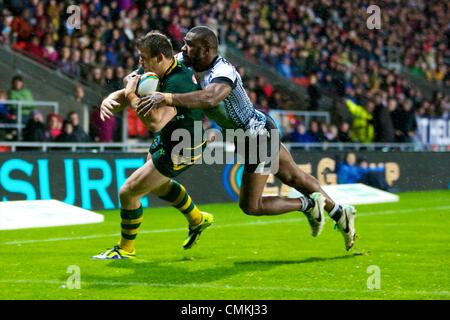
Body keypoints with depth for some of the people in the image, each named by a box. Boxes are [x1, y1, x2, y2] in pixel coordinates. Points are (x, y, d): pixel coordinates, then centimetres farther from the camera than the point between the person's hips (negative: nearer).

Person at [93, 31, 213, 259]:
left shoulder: (177, 83, -35)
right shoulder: (156, 72, -7)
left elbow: (155, 123, -44)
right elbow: (123, 94, -4)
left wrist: (132, 96, -34)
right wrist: (108, 101, -26)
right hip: (168, 138, 10)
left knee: (128, 192, -5)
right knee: (159, 184, 34)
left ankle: (126, 249, 16)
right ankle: (197, 219, 53)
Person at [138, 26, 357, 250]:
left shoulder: (222, 73, -33)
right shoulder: (188, 61, -7)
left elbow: (209, 98, -54)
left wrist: (166, 98, -57)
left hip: (258, 136, -10)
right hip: (260, 130, 10)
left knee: (251, 206, -2)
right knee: (293, 177, 23)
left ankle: (308, 205, 13)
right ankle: (339, 213, 36)